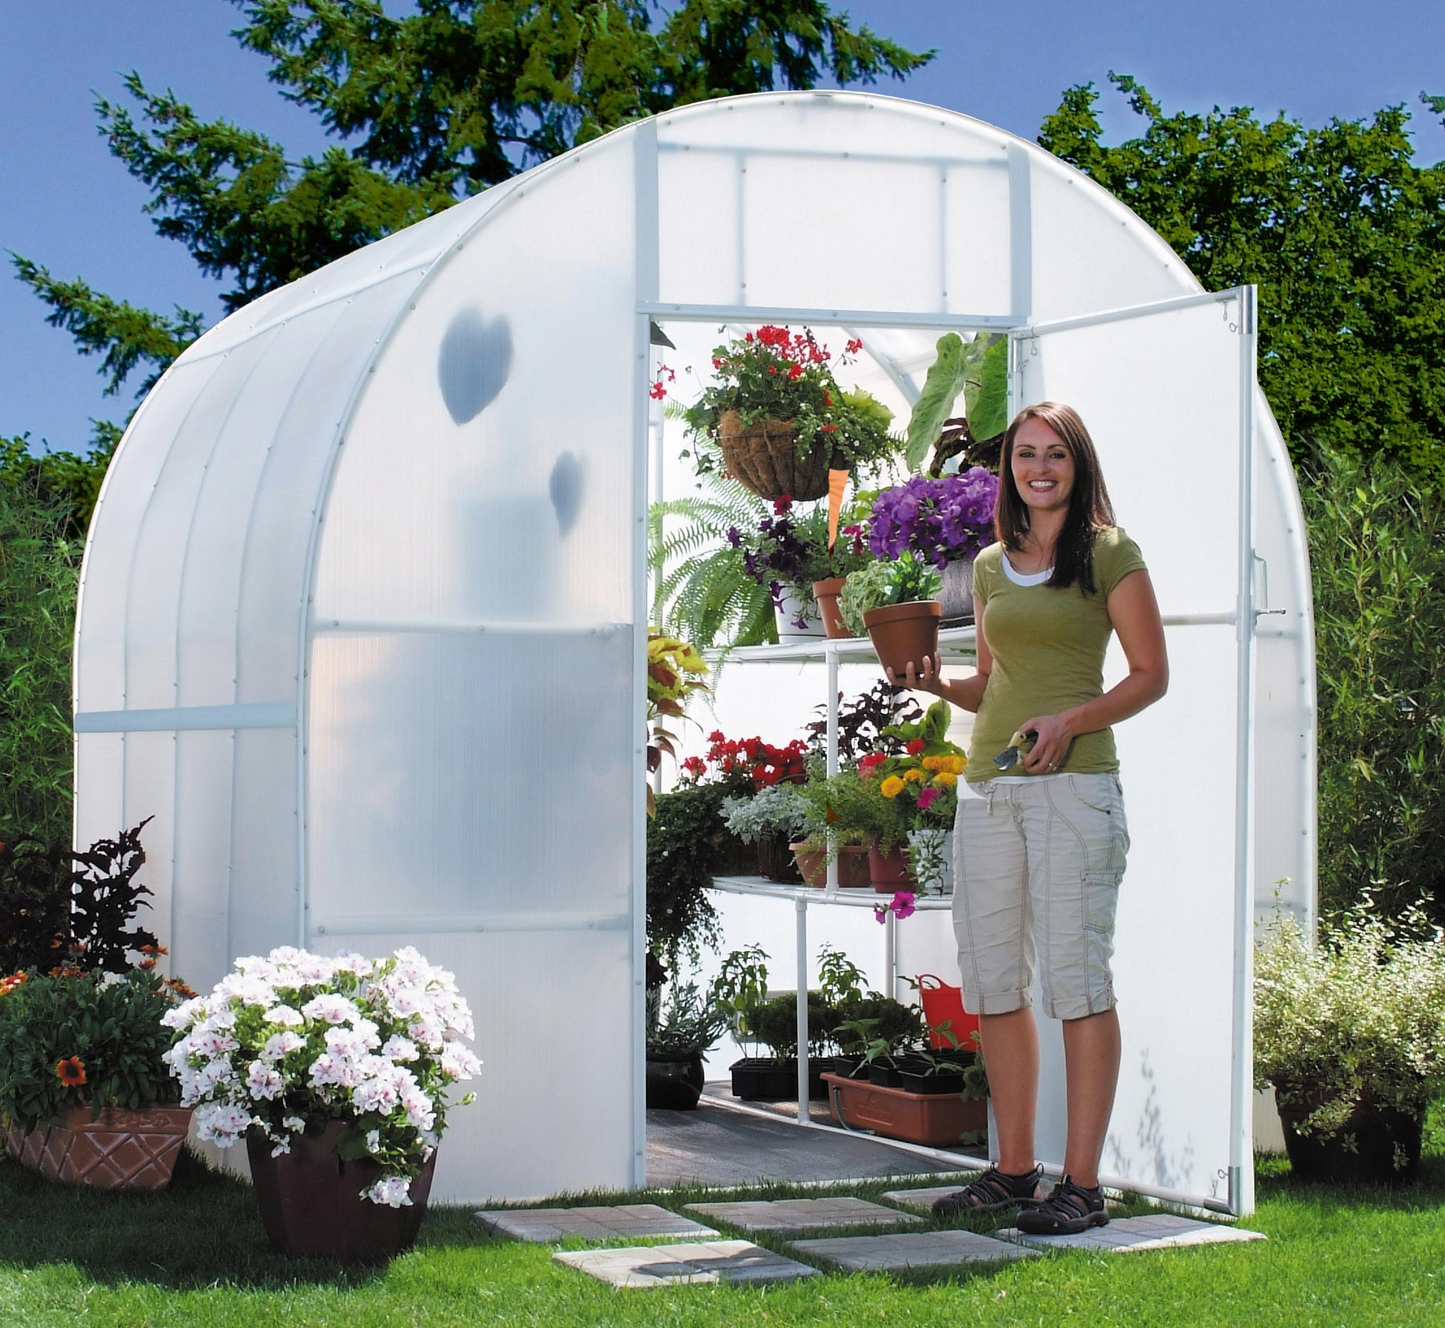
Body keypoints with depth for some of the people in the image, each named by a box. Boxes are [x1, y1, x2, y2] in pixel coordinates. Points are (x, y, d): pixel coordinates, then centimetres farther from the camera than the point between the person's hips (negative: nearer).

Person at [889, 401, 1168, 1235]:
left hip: (1074, 783, -6)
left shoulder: (1109, 555, 1)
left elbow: (1151, 675, -1)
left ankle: (1083, 1184, -4)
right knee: (993, 983, 8)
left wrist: (1070, 720, -15)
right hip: (987, 785, 6)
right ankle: (1015, 1171, 17)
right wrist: (937, 683, 3)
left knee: (1076, 978, -7)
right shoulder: (992, 566, 16)